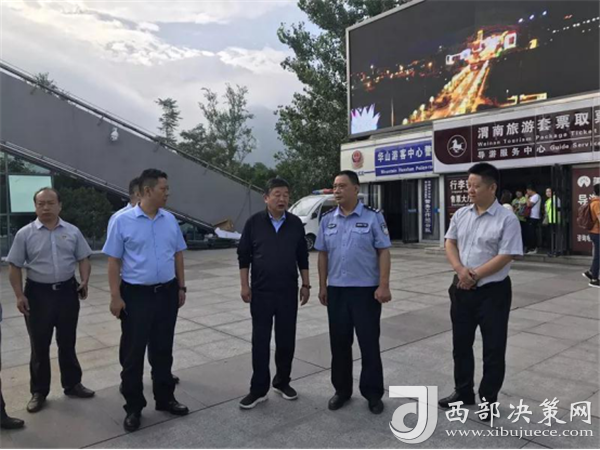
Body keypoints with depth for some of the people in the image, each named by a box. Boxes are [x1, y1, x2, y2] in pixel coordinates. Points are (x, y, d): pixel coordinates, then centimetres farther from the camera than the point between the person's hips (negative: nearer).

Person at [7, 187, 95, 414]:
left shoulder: (72, 232, 2)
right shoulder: (25, 234, -3)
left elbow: (83, 259, 6)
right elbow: (14, 267, -2)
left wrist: (84, 281, -9)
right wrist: (19, 295, -9)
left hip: (67, 291, 2)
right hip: (38, 293, -1)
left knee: (67, 342, 14)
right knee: (39, 345, 8)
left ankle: (72, 384, 28)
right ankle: (39, 391, 23)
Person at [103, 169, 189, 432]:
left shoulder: (170, 220, 4)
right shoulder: (123, 221, -8)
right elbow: (114, 261, -7)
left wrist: (181, 287, 10)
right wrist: (115, 296, -10)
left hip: (167, 293, 4)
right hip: (136, 294, -4)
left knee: (163, 349, 15)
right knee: (132, 352, 7)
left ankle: (165, 398, 30)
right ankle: (133, 407, 22)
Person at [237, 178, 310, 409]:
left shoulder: (296, 223, 2)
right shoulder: (254, 222, -4)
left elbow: (302, 256, 8)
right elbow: (243, 255, 0)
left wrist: (305, 284, 5)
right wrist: (244, 285, -5)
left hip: (288, 291, 2)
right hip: (261, 292, -2)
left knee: (286, 340, 10)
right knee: (260, 341, 4)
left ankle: (282, 382, 28)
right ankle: (258, 389, 15)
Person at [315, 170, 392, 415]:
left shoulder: (373, 217, -5)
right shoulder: (327, 219, 7)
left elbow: (384, 252, -7)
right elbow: (323, 254, 10)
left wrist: (384, 285, -14)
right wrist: (322, 286, 6)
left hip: (366, 290, -3)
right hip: (336, 290, 4)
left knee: (369, 343, 5)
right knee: (339, 342, 11)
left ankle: (373, 393, 21)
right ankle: (342, 390, 27)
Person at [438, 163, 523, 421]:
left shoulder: (507, 219, -13)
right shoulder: (461, 214, 5)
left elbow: (506, 256, -18)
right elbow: (450, 243, 6)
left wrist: (475, 275, -17)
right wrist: (460, 269, -12)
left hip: (493, 291, -5)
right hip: (462, 289, 6)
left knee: (493, 348, 7)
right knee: (461, 343, 15)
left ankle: (488, 399, 24)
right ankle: (463, 392, 33)